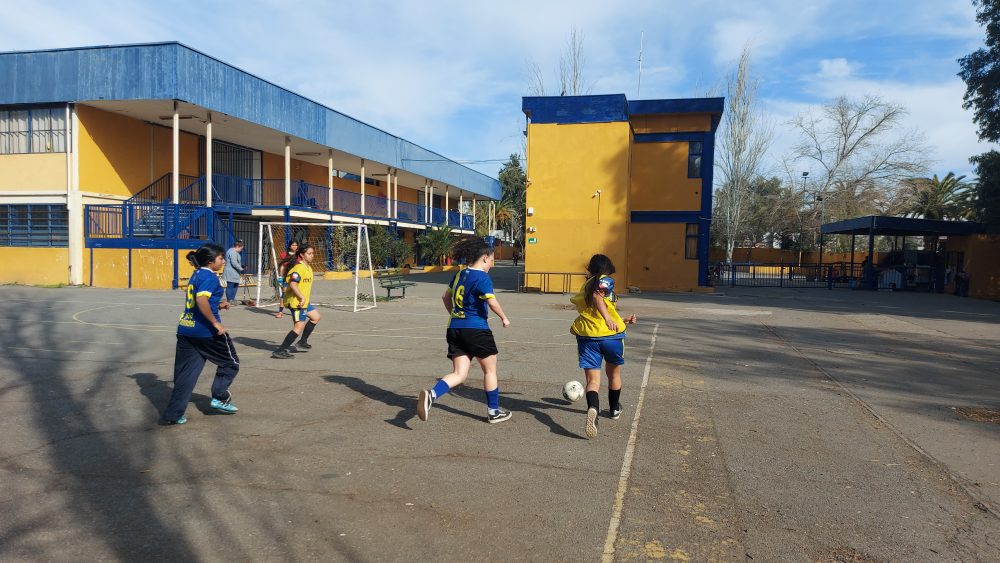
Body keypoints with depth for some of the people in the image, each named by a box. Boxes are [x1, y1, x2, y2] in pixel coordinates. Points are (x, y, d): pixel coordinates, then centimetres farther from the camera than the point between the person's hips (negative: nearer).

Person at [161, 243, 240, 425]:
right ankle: (219, 398, 14)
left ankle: (173, 414, 10)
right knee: (230, 362, 14)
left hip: (185, 329, 8)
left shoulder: (196, 275, 15)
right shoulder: (209, 276, -12)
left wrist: (218, 305, 19)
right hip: (205, 330, -8)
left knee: (185, 373, 10)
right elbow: (201, 300, -28)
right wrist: (215, 322, -23)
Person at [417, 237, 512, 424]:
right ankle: (493, 412, 25)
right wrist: (504, 318, -5)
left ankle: (431, 394, -20)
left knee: (459, 374, 6)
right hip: (476, 330, -7)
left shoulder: (460, 275, 13)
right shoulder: (482, 278, -12)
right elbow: (492, 303, -22)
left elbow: (446, 297, 24)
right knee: (490, 370, 14)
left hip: (456, 329, 7)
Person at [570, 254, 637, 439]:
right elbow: (597, 296, -23)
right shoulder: (606, 280, 0)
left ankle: (593, 409, -32)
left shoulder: (585, 285, 21)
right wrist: (608, 318, -33)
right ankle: (614, 409, 40)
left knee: (593, 380, -2)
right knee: (614, 373, 22)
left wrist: (623, 321, 33)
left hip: (586, 336, 3)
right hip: (611, 335, -3)